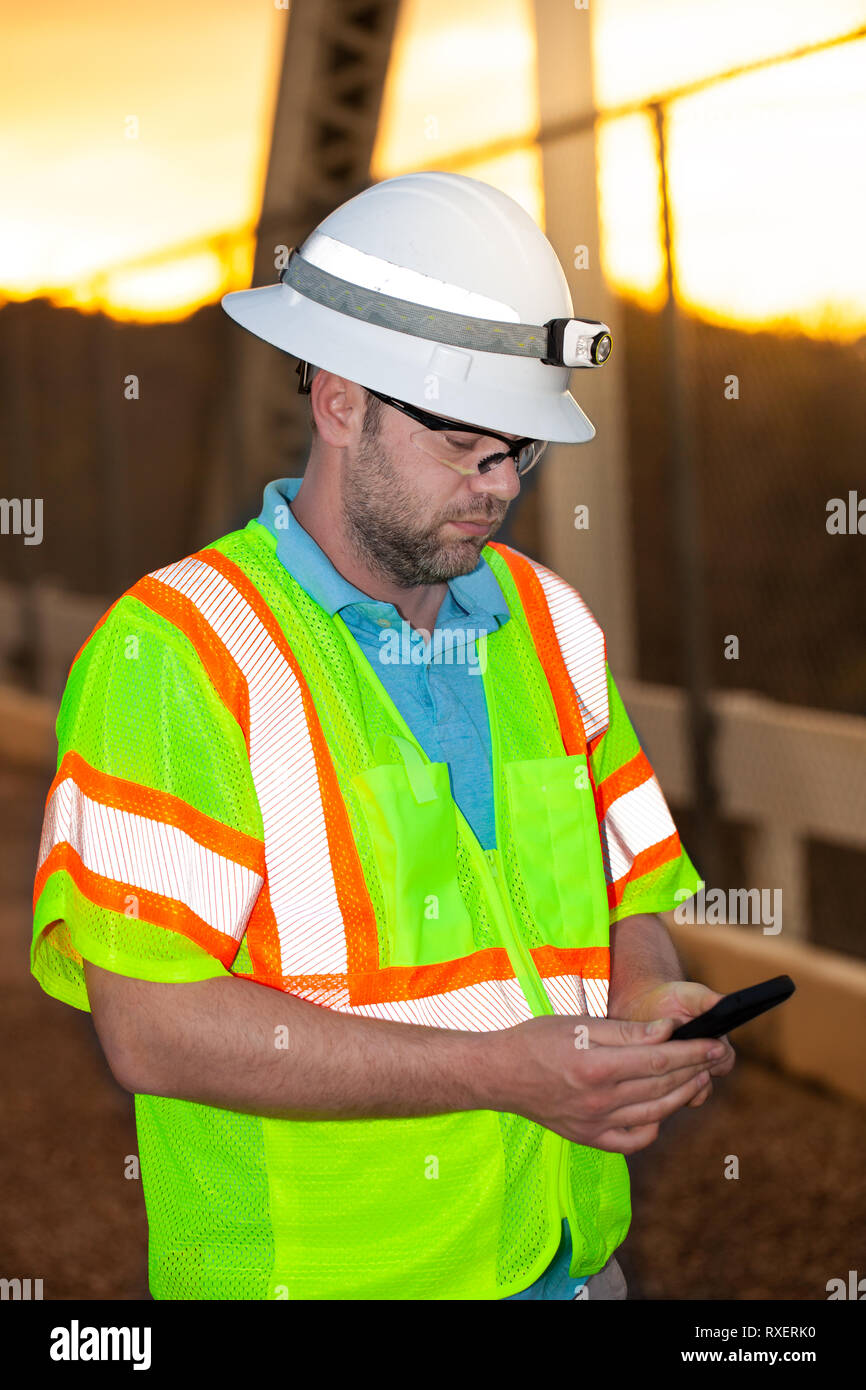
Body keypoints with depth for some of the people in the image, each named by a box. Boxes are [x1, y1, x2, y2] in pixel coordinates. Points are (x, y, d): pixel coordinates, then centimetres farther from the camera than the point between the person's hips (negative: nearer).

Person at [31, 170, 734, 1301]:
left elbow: (631, 896, 13)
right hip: (305, 1269, -5)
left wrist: (649, 1002, -11)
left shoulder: (550, 624, 7)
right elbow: (152, 1025, -19)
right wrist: (498, 1068, -23)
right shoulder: (176, 653, -13)